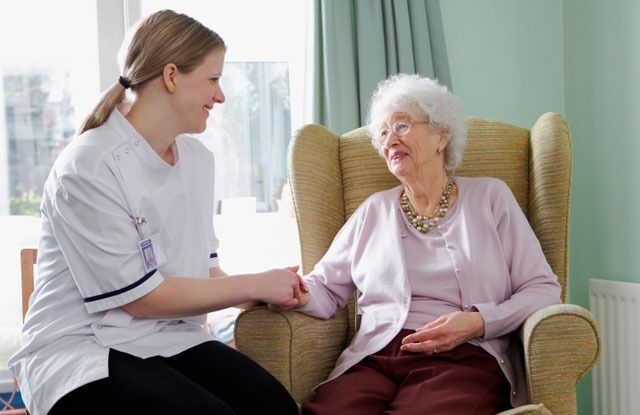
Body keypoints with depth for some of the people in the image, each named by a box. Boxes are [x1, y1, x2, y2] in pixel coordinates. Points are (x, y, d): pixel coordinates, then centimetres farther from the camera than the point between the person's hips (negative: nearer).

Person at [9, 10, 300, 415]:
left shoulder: (199, 158, 8)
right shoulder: (88, 167, -16)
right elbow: (140, 297, -15)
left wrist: (268, 291, -7)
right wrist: (255, 284, -10)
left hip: (172, 338, 6)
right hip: (81, 352, -6)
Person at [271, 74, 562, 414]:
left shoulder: (490, 197, 13)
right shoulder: (374, 210, 21)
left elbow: (543, 289, 8)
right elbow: (325, 288, 19)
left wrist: (479, 322, -10)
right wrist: (298, 294, -5)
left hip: (463, 360, -2)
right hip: (372, 359, 2)